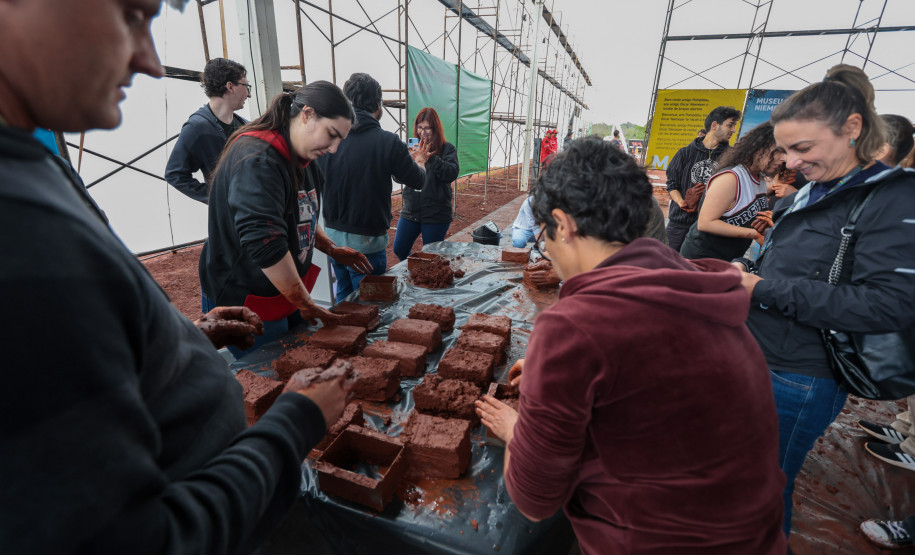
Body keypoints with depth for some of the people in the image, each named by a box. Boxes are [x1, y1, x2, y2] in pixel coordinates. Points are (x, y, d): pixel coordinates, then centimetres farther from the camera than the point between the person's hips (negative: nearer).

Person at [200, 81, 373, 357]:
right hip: (244, 303, -9)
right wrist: (306, 305, -24)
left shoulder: (301, 159, 8)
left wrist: (332, 249, 7)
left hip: (286, 292, 9)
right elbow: (266, 246, -31)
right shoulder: (257, 161, -24)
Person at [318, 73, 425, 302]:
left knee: (343, 295, 25)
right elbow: (418, 180, -3)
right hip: (366, 240, -6)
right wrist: (418, 162, 18)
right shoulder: (388, 142, -16)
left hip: (332, 234, 6)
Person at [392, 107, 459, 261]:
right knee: (399, 250, 11)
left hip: (436, 214, -4)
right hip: (410, 211, 4)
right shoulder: (412, 147, 8)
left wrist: (429, 158, -28)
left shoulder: (447, 149, -3)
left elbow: (452, 174, -19)